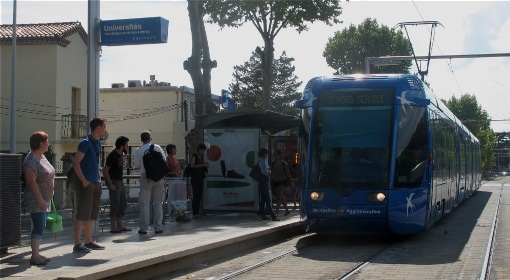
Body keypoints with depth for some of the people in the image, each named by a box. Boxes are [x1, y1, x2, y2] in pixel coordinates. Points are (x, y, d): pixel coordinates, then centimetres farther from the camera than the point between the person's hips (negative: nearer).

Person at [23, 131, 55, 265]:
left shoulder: (42, 157, 13)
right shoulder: (31, 160, -18)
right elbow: (32, 181, -22)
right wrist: (40, 199, -24)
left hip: (44, 199, 10)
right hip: (36, 200, -10)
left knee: (41, 226, 11)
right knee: (39, 227, -14)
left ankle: (36, 254, 16)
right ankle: (35, 257, -16)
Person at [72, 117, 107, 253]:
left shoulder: (97, 143, 16)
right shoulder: (85, 143, -12)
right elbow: (75, 162, -16)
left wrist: (99, 180, 16)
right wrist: (84, 181, -18)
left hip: (95, 184, 9)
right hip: (86, 184, -9)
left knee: (90, 215, 13)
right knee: (82, 214, -9)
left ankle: (88, 242, 21)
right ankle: (77, 244, -7)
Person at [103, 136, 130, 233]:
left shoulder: (120, 154, 9)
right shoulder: (113, 156, -19)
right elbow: (105, 170, -21)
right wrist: (111, 185, -23)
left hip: (120, 181, 10)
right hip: (113, 181, -10)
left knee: (123, 203, 11)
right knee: (115, 204, -9)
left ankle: (119, 225, 17)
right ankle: (113, 227, -4)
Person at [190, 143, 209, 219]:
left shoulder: (202, 157, 17)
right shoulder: (194, 156, -5)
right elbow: (192, 165, -20)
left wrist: (206, 165, 6)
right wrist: (202, 165, -25)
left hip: (201, 178, 8)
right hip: (195, 178, -8)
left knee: (200, 195, 7)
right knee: (195, 196, -9)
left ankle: (197, 212, 12)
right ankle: (194, 213, -9)